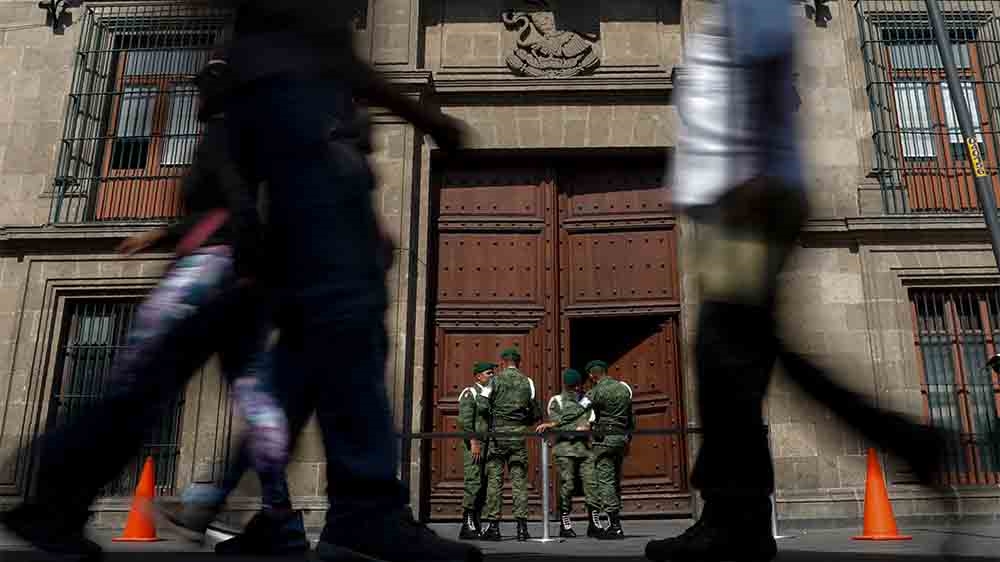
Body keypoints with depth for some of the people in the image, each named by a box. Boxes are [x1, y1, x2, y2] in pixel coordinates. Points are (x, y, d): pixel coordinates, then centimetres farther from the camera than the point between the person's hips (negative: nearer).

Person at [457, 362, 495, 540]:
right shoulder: (470, 393, -3)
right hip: (475, 444, -8)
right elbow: (464, 420, -13)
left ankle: (476, 524, 13)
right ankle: (467, 526, -8)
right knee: (473, 482, -11)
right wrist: (474, 442, -19)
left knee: (484, 484, 7)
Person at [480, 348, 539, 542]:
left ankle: (493, 525, 2)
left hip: (497, 433, -2)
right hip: (519, 435, 2)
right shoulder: (527, 383, 7)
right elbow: (536, 415, 8)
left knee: (494, 479, 2)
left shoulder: (495, 381, 0)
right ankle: (521, 524, 0)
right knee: (519, 479, 4)